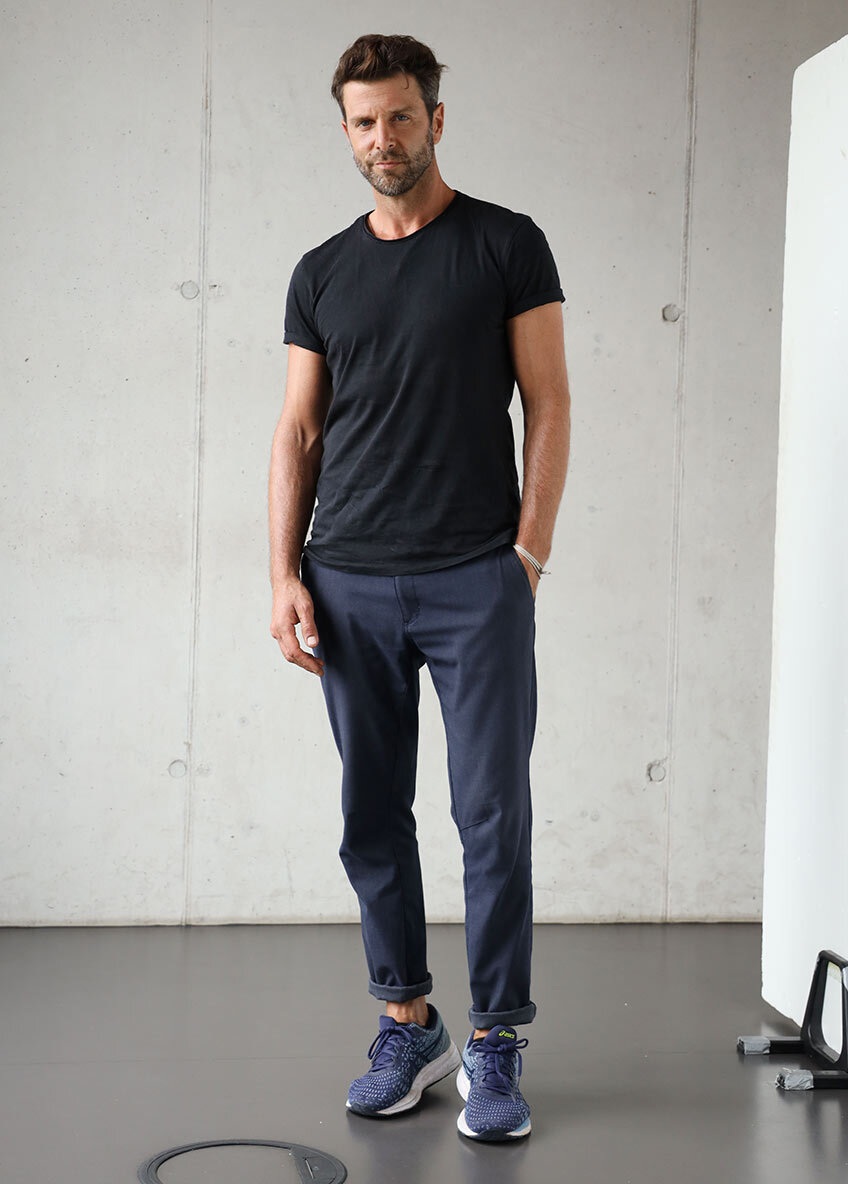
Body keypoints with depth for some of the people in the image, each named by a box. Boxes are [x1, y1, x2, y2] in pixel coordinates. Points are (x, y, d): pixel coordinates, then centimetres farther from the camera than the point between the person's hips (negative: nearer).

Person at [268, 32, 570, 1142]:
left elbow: (548, 403, -1)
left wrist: (529, 549, -9)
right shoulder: (322, 274, 12)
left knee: (494, 815, -2)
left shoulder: (507, 246, 2)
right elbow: (299, 433, 11)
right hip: (351, 587, 4)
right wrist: (287, 576, 2)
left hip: (477, 582, -4)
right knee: (374, 818, 10)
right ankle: (408, 1023, 24)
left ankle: (497, 1042, 11)